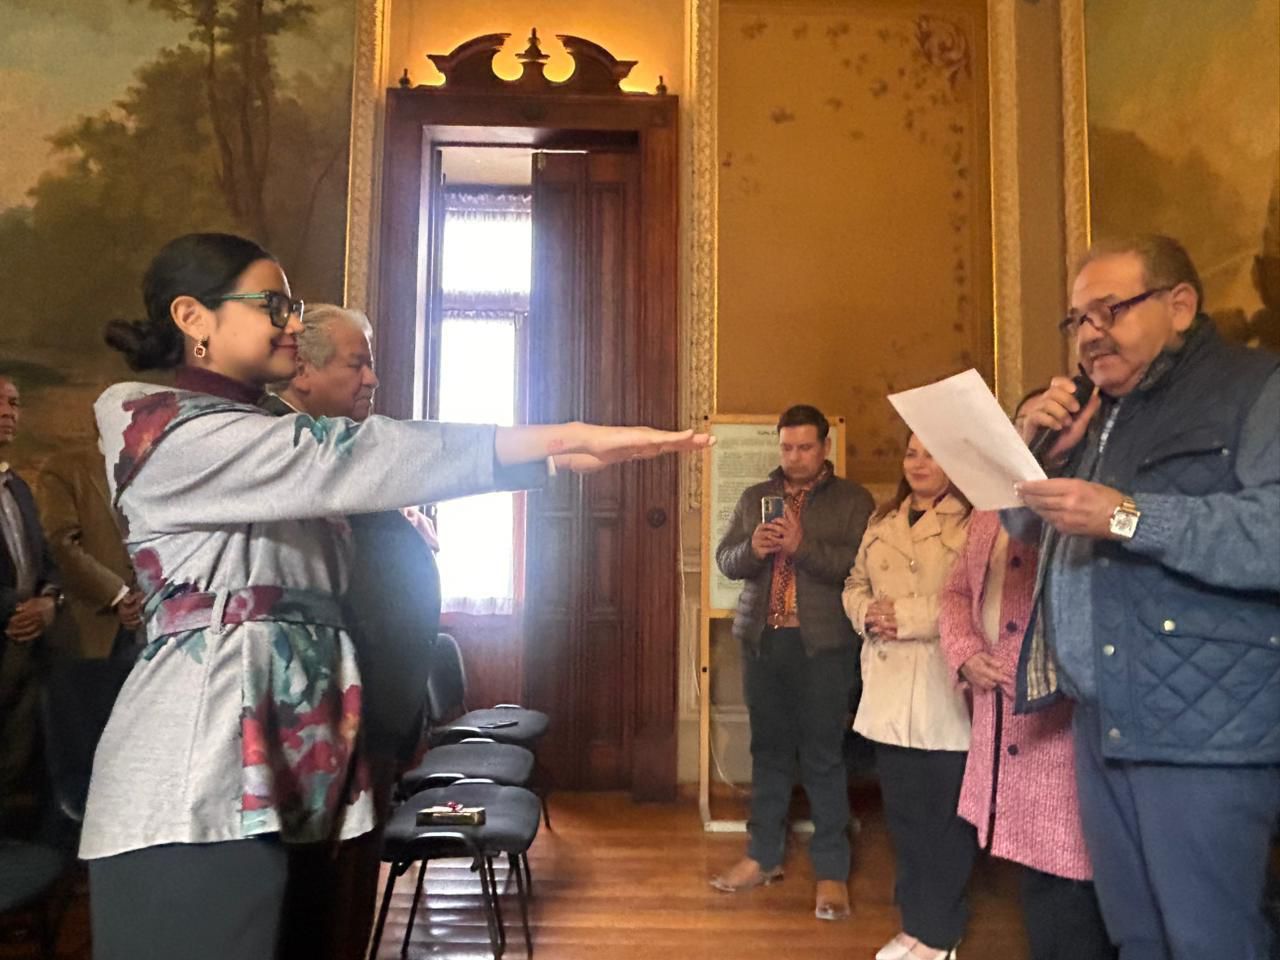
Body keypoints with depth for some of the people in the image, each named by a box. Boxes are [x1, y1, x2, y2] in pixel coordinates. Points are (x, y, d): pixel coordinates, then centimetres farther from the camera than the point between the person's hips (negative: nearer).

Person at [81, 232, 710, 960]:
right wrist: (562, 439, -29)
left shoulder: (267, 443, 21)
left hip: (285, 757, 8)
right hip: (200, 777, -8)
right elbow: (336, 461, -23)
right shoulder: (157, 424, -9)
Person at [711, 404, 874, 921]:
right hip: (762, 639, 4)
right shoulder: (754, 497, 13)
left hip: (823, 644, -3)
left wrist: (803, 545, -20)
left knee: (823, 756, 1)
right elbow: (725, 560, 9)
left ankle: (832, 870, 12)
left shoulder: (853, 501, 1)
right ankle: (764, 856, 24)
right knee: (769, 749, 12)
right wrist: (752, 549, -12)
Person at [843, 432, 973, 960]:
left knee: (947, 817, 7)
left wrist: (909, 616, -18)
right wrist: (866, 613, -3)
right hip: (889, 692, 6)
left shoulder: (973, 521, -8)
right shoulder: (883, 521, 14)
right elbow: (855, 583, 18)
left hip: (946, 694, -6)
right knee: (904, 813, 15)